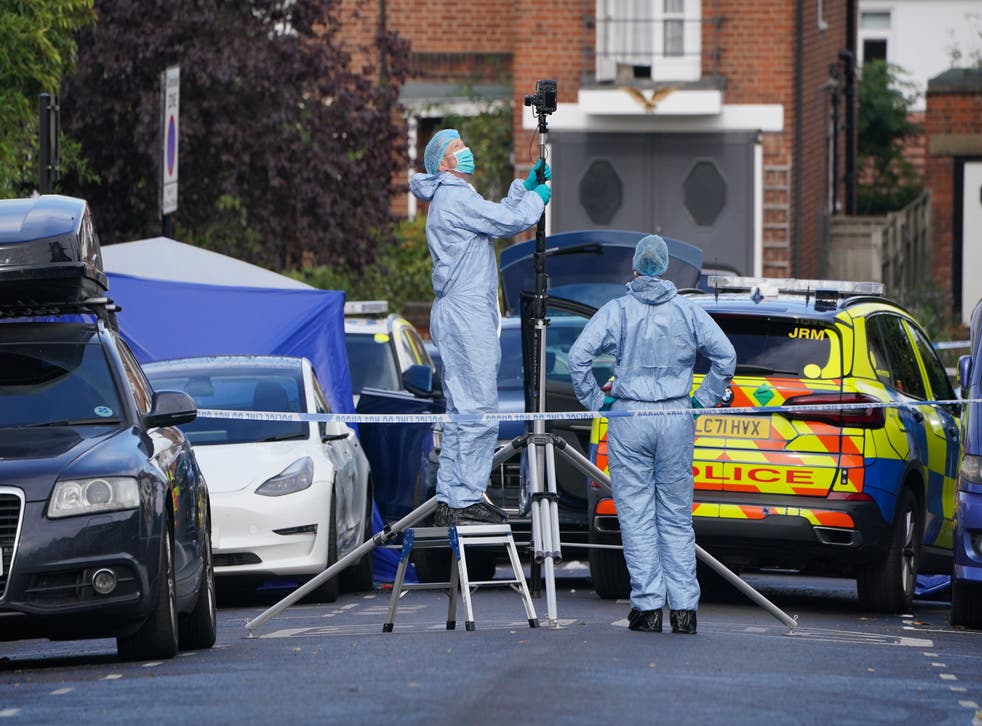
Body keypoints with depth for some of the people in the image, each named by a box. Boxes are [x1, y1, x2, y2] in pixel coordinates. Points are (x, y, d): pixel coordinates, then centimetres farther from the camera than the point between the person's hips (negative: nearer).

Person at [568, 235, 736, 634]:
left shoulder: (616, 311, -2)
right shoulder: (687, 311, 3)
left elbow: (579, 355, -11)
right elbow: (725, 354, 0)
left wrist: (596, 401, 0)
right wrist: (702, 402, 7)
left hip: (629, 419, -2)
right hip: (676, 420, 2)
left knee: (637, 515, 2)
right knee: (677, 515, 8)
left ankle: (648, 606, -2)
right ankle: (684, 607, 4)